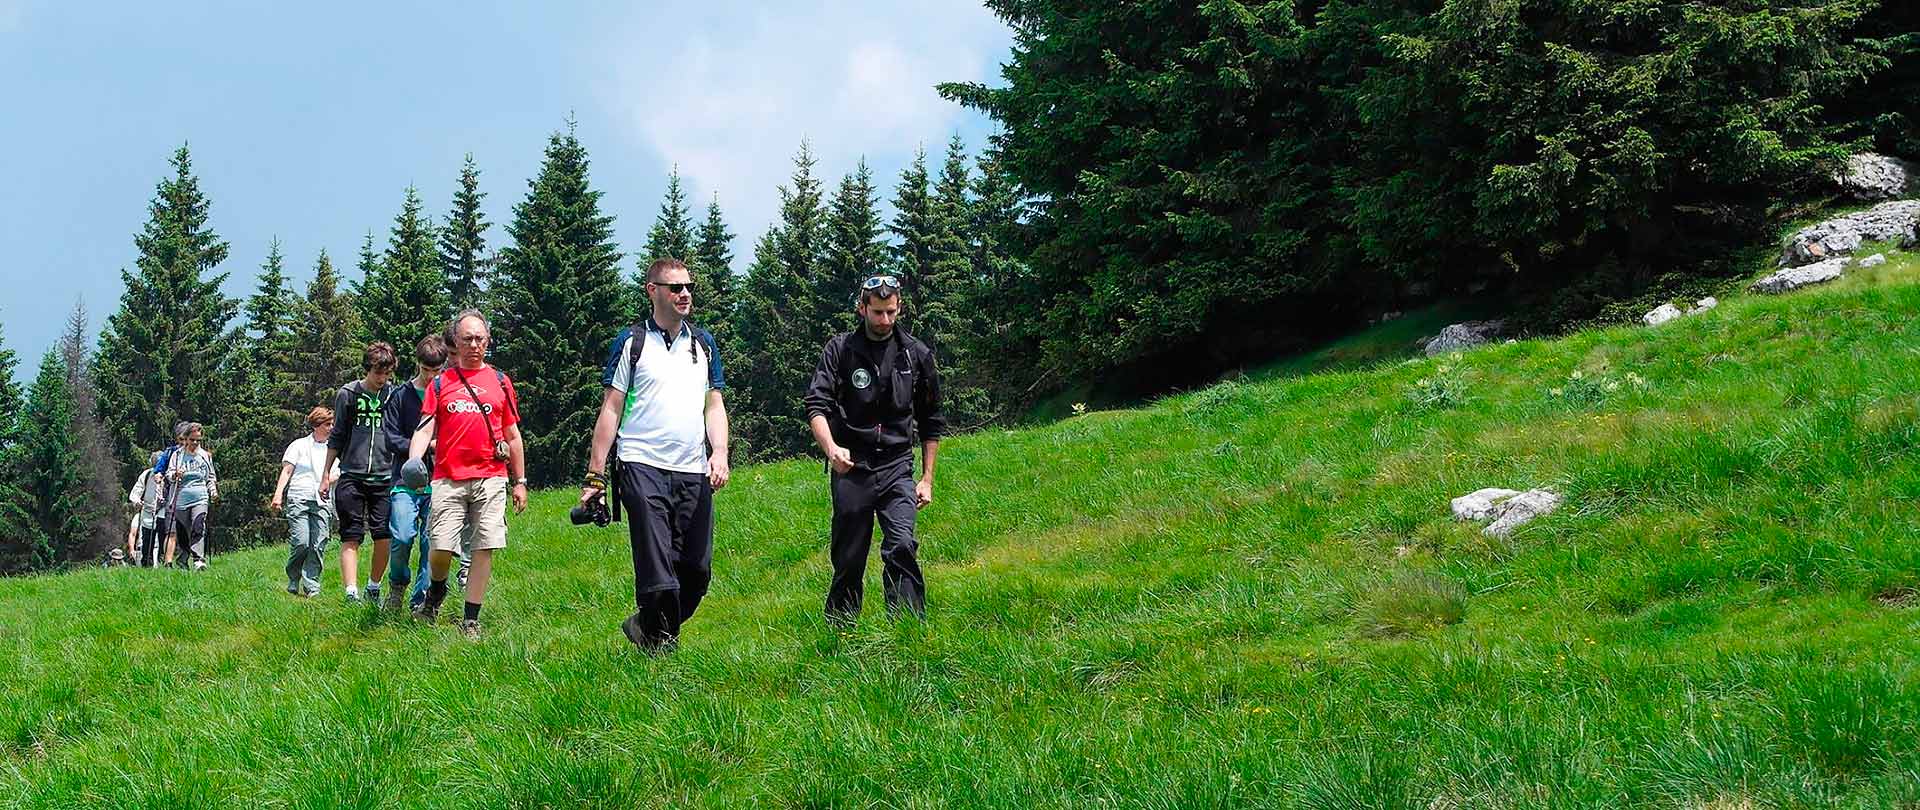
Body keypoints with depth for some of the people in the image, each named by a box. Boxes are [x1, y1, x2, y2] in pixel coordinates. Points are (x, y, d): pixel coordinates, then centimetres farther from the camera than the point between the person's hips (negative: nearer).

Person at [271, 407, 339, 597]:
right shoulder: (299, 445, 8)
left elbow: (335, 475, 19)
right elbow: (286, 471, 4)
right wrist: (278, 495, -7)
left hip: (322, 503, 3)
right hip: (299, 499, -3)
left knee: (319, 546, -7)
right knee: (301, 543, -13)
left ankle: (311, 586, -3)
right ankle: (293, 582, 6)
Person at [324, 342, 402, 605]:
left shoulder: (394, 395, 7)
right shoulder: (347, 394, 4)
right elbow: (337, 438, 11)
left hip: (385, 478, 1)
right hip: (352, 477, -1)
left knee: (385, 537, -3)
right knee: (351, 538, -5)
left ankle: (374, 588, 15)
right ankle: (351, 593, -10)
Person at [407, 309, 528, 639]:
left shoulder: (500, 382, 14)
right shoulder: (440, 383, 11)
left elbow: (512, 436, 17)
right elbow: (425, 429, 2)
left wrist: (520, 481, 14)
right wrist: (413, 463, -17)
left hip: (491, 479, 1)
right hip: (448, 479, -1)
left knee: (484, 549, -5)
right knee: (441, 548, -7)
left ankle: (470, 621, 2)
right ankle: (435, 593, 25)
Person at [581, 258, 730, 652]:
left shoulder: (704, 344, 17)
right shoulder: (631, 342, 3)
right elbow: (610, 409, 2)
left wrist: (719, 454, 0)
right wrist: (595, 475, -4)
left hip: (694, 472, 5)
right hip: (643, 468, -5)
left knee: (697, 570, 5)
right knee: (657, 572, -11)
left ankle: (645, 626, 25)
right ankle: (659, 643, 4)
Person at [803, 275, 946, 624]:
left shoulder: (917, 354, 8)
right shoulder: (841, 349, 1)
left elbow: (931, 423, 15)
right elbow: (817, 405, -9)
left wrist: (927, 478, 12)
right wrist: (831, 448, -28)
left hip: (897, 467, 1)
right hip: (851, 467, -1)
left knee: (902, 547, -17)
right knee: (848, 559, 4)